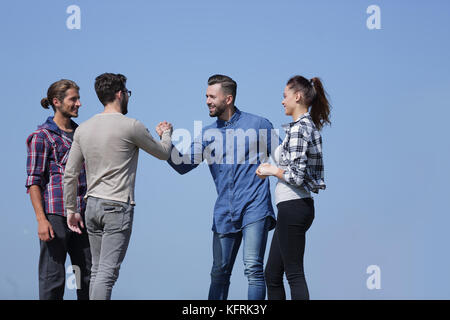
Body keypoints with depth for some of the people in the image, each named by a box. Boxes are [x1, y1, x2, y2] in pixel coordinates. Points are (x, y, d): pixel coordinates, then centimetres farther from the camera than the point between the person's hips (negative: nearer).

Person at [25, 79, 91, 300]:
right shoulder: (42, 136, -3)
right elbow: (33, 181, -8)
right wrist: (41, 219, -17)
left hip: (82, 215, 6)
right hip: (55, 215, -6)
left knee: (89, 274, 6)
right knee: (53, 277, -4)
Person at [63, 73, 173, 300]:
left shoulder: (83, 129, 8)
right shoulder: (131, 127, -9)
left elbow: (70, 174, 10)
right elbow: (163, 153, 6)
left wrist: (71, 209, 19)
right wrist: (166, 133, 27)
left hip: (92, 205, 7)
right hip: (117, 207, -6)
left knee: (97, 270, 13)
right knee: (107, 272, -9)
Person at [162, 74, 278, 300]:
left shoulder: (258, 125, 2)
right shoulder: (208, 134, 12)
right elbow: (183, 165, 6)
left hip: (254, 208, -4)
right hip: (224, 213, 4)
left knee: (253, 268, -13)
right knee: (219, 272, 7)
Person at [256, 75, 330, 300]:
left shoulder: (298, 128, -15)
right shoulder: (310, 126, 15)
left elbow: (296, 175, -21)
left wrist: (272, 170, -7)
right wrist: (273, 167, 16)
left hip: (293, 206, -10)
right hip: (300, 206, 10)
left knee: (294, 274, -6)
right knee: (272, 274, 12)